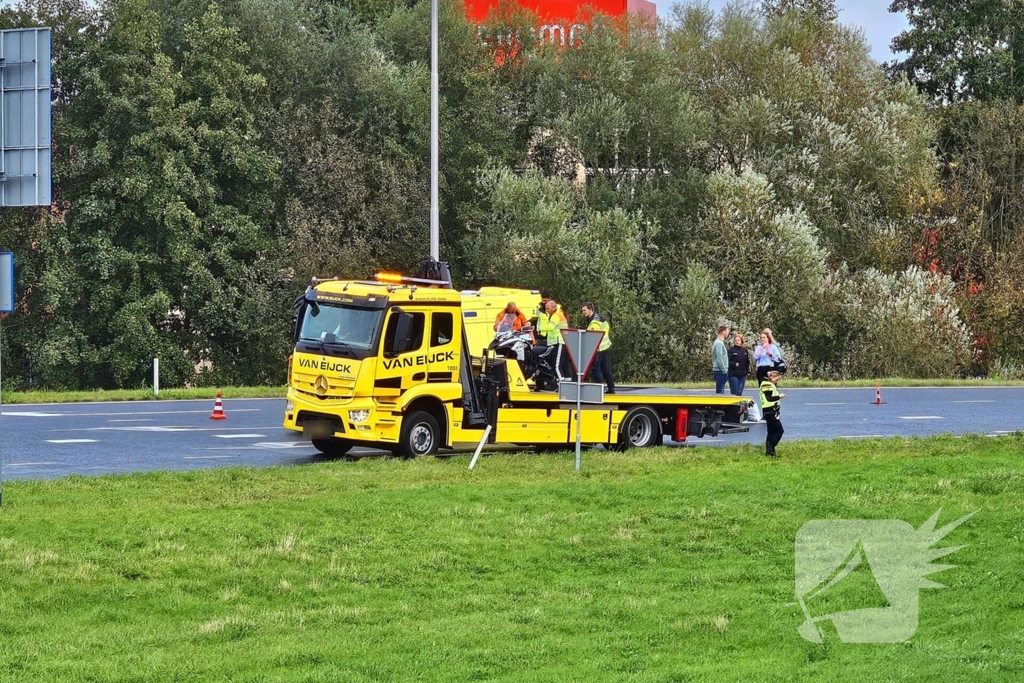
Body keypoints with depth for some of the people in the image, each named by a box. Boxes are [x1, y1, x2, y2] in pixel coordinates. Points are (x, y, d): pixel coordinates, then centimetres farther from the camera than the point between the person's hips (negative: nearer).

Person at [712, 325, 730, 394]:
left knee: (720, 392, 11)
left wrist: (725, 370, 18)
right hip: (720, 371, -10)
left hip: (721, 371, 10)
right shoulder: (719, 343, -15)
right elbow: (719, 359, -20)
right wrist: (724, 371, -16)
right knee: (720, 392, -9)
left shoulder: (720, 342, 17)